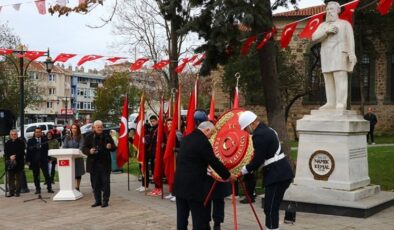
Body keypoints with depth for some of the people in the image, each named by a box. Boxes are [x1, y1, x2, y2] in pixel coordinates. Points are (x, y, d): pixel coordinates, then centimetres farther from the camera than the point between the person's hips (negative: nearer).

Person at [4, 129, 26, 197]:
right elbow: (5, 153, 5)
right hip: (10, 163, 4)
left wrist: (15, 156, -19)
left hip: (19, 163, -4)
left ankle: (17, 192, 5)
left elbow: (21, 152, -8)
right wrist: (10, 157, -14)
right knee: (10, 179, 6)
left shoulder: (21, 142, 0)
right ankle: (11, 192, 11)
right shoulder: (7, 143, 12)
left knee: (18, 178, 0)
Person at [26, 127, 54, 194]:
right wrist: (28, 160, -3)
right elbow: (28, 151, 3)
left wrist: (49, 158, -2)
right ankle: (38, 189, 13)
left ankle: (49, 188, 3)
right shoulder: (30, 141, 5)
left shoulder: (45, 140, 5)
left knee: (46, 175, -2)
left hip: (43, 160, -1)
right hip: (34, 161, 1)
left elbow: (47, 149, 5)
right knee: (36, 176, 5)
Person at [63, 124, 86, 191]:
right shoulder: (67, 137, 10)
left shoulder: (80, 137, 0)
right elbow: (64, 146, 6)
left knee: (78, 173, 7)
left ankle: (77, 187, 17)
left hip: (78, 157, -2)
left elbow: (81, 147, -10)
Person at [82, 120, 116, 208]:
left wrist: (111, 147, -15)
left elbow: (114, 147, 8)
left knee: (105, 182, 0)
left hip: (105, 163, -1)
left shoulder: (107, 136, 5)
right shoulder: (89, 137, 5)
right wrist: (89, 151, -18)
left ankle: (105, 201, 7)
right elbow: (84, 149, 3)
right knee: (96, 183, 8)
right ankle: (97, 200, 18)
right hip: (93, 164, 1)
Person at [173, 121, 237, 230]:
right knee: (200, 218, -1)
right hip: (194, 186, -8)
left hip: (180, 183, 8)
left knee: (182, 216, 12)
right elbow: (215, 162, -10)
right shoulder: (203, 142, -14)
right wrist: (228, 175, 4)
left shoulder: (186, 138, 12)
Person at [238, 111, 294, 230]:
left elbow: (258, 160, -18)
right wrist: (250, 168, 18)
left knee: (270, 209, -6)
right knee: (271, 208, 16)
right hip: (281, 174, 10)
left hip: (277, 176, -10)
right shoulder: (267, 130, 15)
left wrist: (243, 170, -4)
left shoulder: (259, 135, -17)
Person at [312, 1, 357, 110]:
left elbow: (350, 39, -4)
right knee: (329, 81, 2)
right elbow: (314, 38, 2)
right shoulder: (323, 25, 17)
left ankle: (341, 104, -15)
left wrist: (352, 54, -17)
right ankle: (331, 103, 4)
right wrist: (327, 31, -13)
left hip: (339, 55, -5)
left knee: (340, 79, -12)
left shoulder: (345, 23, 6)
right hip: (326, 56, 5)